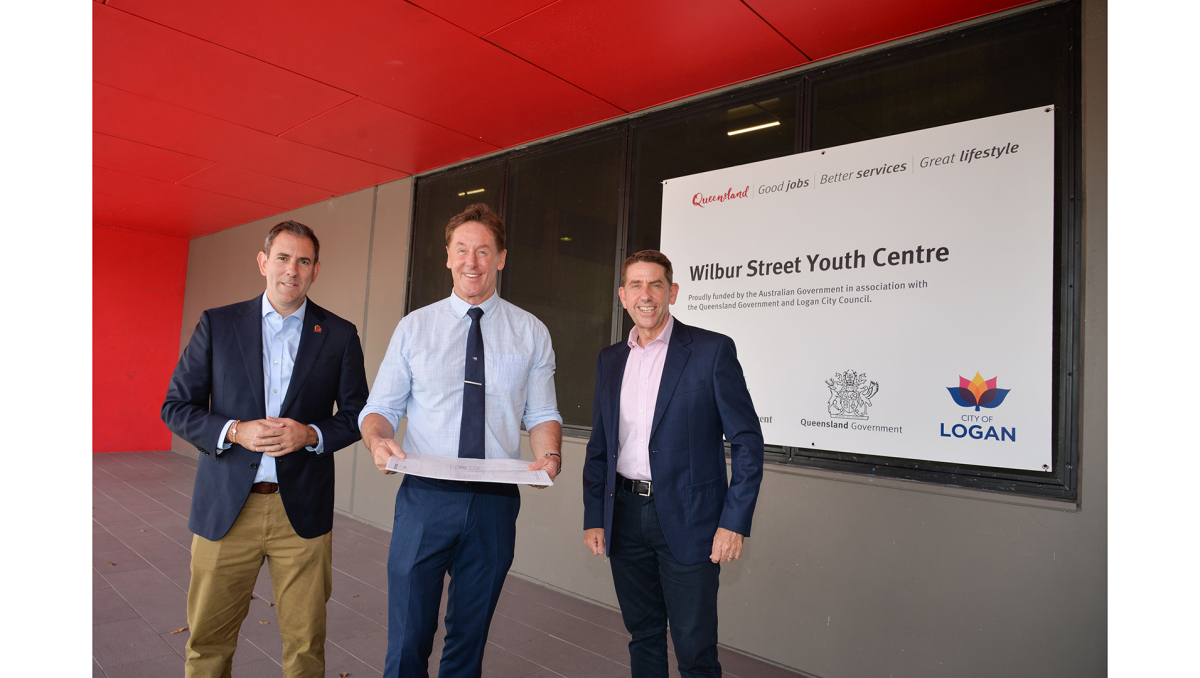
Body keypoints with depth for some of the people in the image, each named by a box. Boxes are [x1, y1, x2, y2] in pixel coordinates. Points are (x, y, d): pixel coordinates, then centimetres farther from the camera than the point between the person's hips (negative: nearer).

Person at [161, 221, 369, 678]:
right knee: (208, 641, 13)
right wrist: (235, 432, -14)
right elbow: (176, 407, 4)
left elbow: (358, 415, 6)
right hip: (226, 508, 1)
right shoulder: (216, 324, 3)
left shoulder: (339, 335, 2)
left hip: (302, 511, 0)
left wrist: (311, 434, -13)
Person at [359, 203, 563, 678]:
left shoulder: (531, 333, 6)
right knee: (408, 636, 2)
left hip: (495, 501, 1)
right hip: (425, 496, 0)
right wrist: (378, 439, -17)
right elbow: (380, 407, 6)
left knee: (471, 635, 15)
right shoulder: (414, 327, 5)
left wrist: (549, 455, -14)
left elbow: (542, 413, 6)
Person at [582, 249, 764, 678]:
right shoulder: (609, 360, 10)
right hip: (625, 518, 5)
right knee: (643, 636, 18)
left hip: (687, 520, -4)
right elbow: (599, 447, 14)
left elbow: (747, 441, -7)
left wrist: (735, 522, -13)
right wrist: (594, 517, 7)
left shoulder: (712, 350, -6)